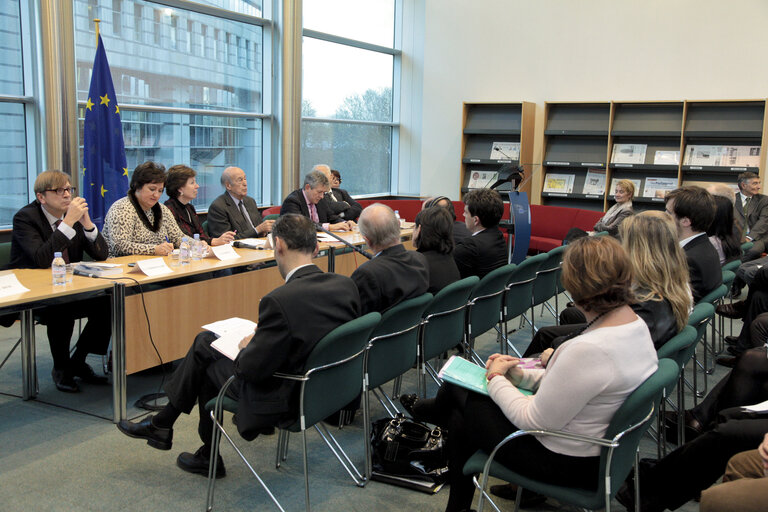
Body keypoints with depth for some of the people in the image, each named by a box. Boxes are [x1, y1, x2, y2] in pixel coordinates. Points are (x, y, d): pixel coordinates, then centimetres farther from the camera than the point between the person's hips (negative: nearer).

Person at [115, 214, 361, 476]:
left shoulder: (280, 300, -29)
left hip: (284, 399, -7)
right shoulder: (346, 285, -7)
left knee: (208, 365, 19)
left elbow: (253, 369, -23)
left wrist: (248, 347, 1)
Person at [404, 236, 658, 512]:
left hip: (567, 463, -9)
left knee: (458, 391, 10)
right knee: (459, 420, 16)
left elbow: (535, 421, -25)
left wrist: (497, 379, -9)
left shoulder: (589, 350, -35)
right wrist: (521, 375, 4)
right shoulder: (637, 325, -4)